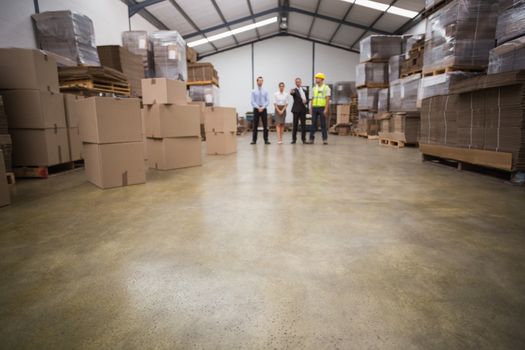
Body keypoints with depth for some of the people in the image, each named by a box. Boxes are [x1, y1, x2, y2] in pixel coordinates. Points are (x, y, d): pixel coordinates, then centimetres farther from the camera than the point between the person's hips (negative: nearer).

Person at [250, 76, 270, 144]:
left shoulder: (265, 91, 7)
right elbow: (252, 102, -3)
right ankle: (254, 140, 8)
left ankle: (266, 140, 6)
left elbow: (267, 101, 1)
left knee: (265, 125, 1)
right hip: (256, 109, -1)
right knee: (255, 125, 2)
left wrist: (263, 107, -14)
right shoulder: (253, 91, 3)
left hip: (264, 109, 1)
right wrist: (258, 107, -16)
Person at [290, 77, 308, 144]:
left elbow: (307, 99, 18)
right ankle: (294, 139, 1)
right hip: (296, 109, -4)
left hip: (303, 109, 4)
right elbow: (292, 93, -24)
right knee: (295, 124, -3)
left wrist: (306, 102, -5)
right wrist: (291, 92, -48)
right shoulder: (294, 90, 0)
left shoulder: (304, 90, 17)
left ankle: (303, 139, 11)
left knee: (303, 124, 5)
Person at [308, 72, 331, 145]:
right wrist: (311, 108, 9)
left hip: (322, 108, -4)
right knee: (313, 124, 5)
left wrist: (326, 109, -16)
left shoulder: (326, 87, -3)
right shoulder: (314, 88, 13)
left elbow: (327, 99, -8)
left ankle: (325, 139, 4)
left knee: (323, 124, -1)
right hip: (314, 108, 5)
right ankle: (311, 139, 8)